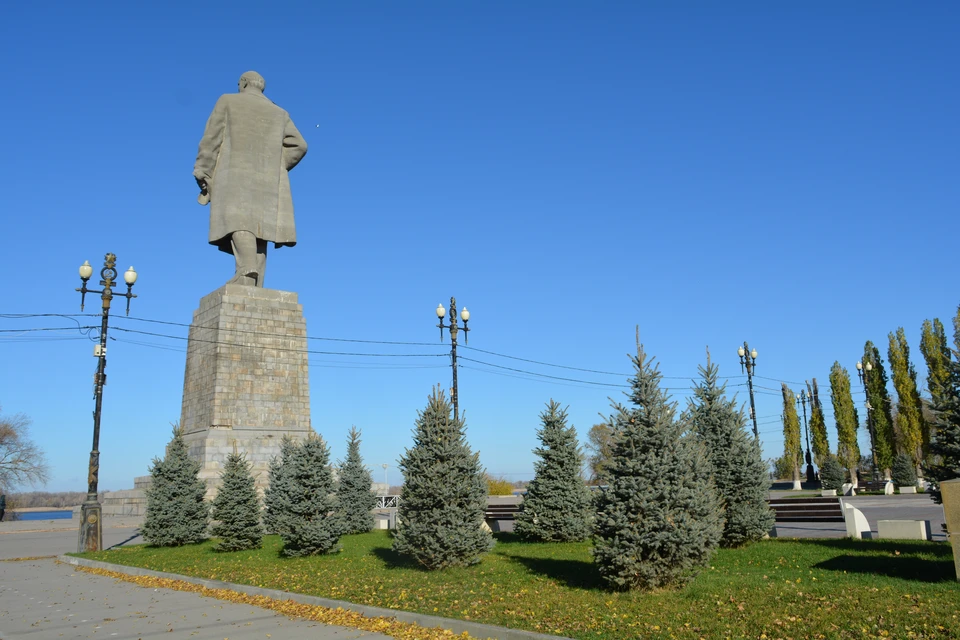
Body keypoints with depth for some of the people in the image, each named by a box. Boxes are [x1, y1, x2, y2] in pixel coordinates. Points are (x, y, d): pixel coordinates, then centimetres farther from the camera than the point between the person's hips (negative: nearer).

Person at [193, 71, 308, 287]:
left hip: (236, 175, -3)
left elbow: (211, 139, 6)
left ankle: (247, 269, -45)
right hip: (267, 181, 3)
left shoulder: (228, 101, 15)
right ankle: (255, 287, -12)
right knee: (259, 227, -1)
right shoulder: (280, 113, 22)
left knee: (238, 221, -20)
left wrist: (203, 174, 5)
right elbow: (299, 145, 10)